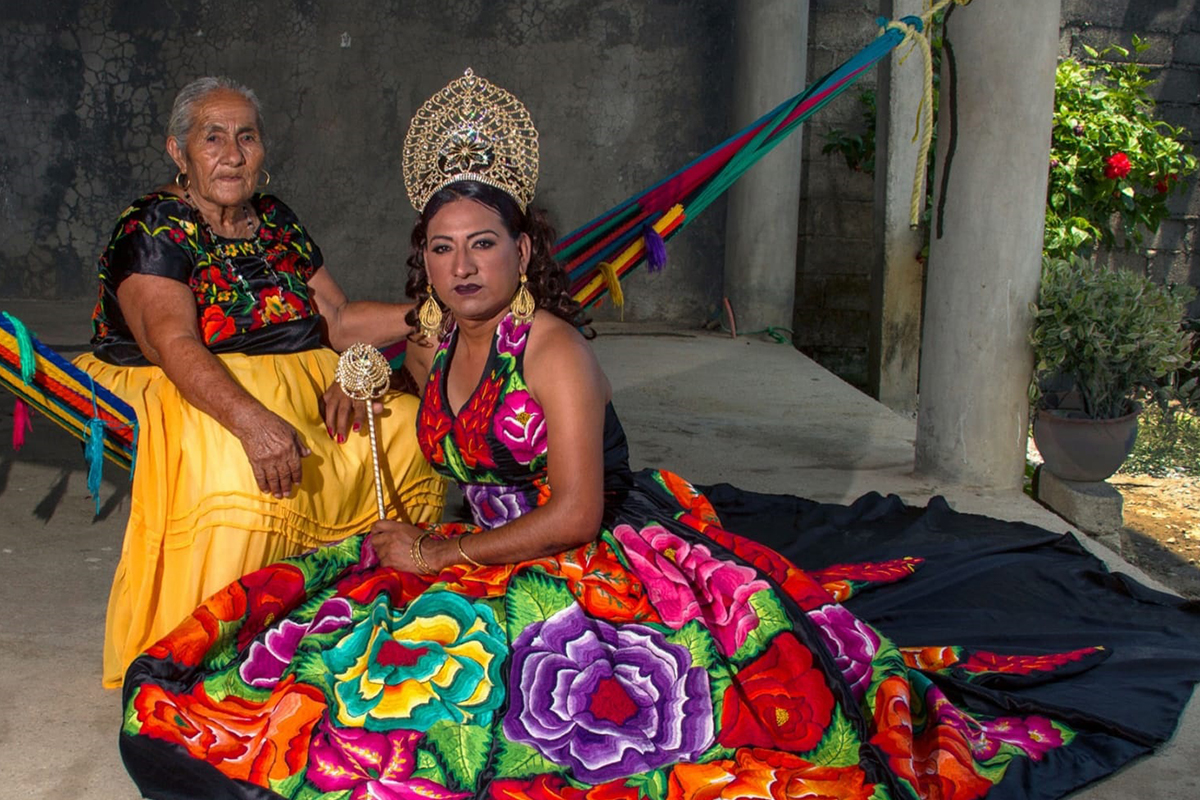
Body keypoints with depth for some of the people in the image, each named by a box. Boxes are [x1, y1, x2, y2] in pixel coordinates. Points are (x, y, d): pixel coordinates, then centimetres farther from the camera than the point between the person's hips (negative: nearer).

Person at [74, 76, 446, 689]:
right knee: (237, 472, -37)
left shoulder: (276, 221, 12)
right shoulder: (153, 228, -10)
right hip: (184, 398, -7)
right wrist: (253, 421, -42)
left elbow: (338, 320, 12)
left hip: (299, 391, 7)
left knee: (406, 426, -9)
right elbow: (175, 345, -26)